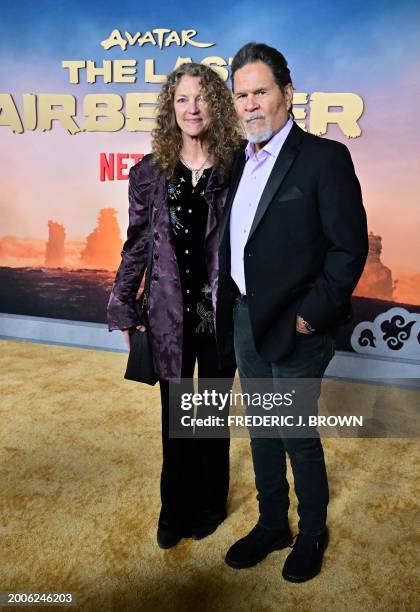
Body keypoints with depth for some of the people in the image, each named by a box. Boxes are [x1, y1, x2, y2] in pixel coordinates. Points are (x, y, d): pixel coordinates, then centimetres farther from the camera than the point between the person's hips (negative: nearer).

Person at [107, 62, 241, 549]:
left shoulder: (236, 168, -5)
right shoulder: (151, 172, 0)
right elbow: (136, 245, 4)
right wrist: (125, 312, 4)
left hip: (221, 312, -1)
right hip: (171, 313, 2)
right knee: (175, 414, 14)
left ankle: (209, 504, 38)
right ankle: (175, 509, 35)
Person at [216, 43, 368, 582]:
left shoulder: (324, 157, -11)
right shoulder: (241, 162, 10)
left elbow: (350, 247, -14)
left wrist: (310, 315, -16)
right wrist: (228, 307, 6)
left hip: (294, 330, -6)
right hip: (245, 322, 7)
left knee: (299, 437, 9)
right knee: (262, 432, 19)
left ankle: (312, 533, 34)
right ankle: (271, 524, 39)